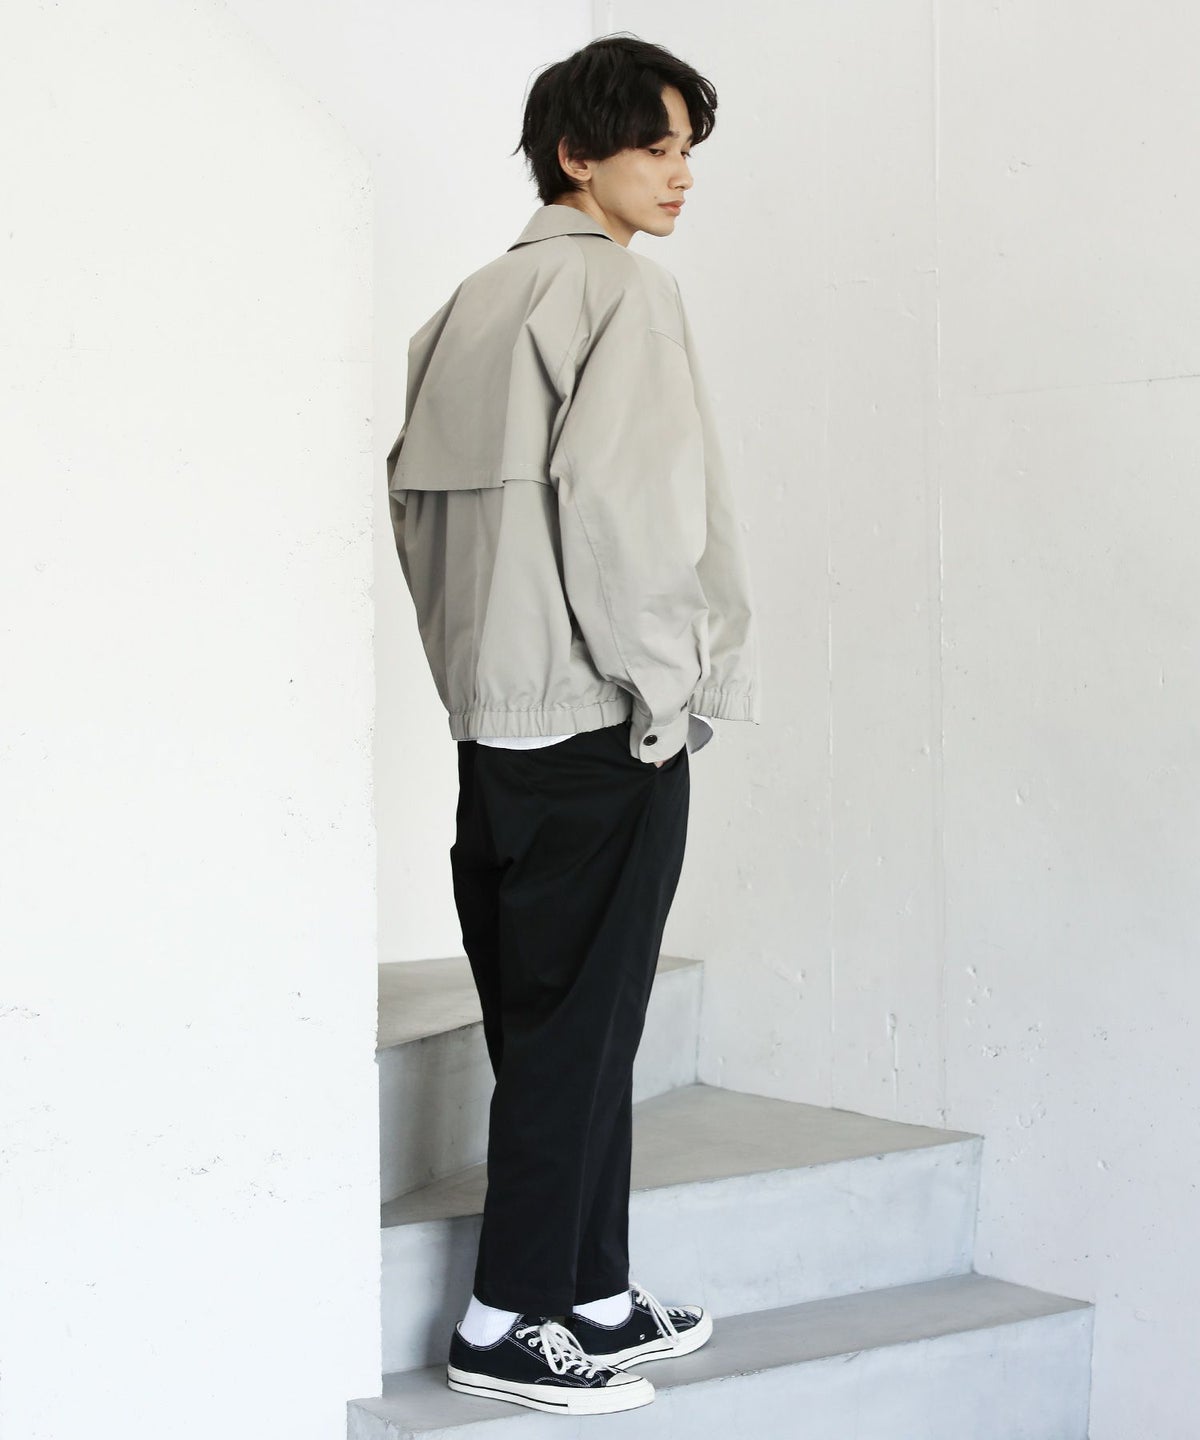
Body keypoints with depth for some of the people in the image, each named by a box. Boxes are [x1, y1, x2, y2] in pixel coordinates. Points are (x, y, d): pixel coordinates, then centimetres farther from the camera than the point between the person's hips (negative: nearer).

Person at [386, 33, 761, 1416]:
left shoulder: (473, 302, 16)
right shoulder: (620, 284, -9)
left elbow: (414, 495, 15)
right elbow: (613, 489, -21)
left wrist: (469, 667, 17)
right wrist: (669, 682, -13)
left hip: (494, 719, 8)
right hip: (602, 725, -8)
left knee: (552, 1019, 13)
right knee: (580, 1020, -2)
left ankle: (593, 1291, 23)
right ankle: (510, 1320, 4)